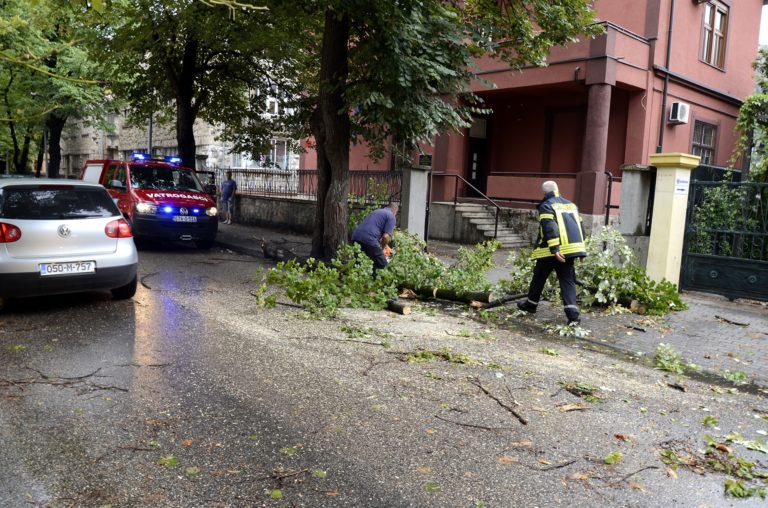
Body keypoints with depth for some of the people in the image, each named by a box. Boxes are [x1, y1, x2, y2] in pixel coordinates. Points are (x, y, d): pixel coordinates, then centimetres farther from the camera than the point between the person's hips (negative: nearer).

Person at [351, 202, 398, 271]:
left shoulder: (376, 211, 30)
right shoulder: (391, 217, 7)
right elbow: (385, 237, -6)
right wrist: (382, 249, 13)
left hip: (355, 237, 8)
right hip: (369, 240, -8)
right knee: (382, 265, 6)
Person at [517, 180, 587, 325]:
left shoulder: (546, 206, -3)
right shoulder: (571, 205, 18)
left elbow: (550, 228, -18)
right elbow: (580, 227, 19)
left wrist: (554, 249, -23)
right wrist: (581, 248, 23)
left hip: (551, 251, -5)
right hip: (571, 249, 5)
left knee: (539, 277, 13)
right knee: (568, 280, 4)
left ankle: (531, 304, 29)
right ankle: (572, 313, -9)